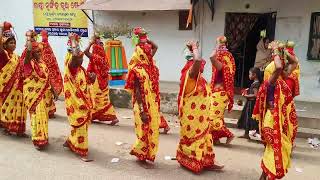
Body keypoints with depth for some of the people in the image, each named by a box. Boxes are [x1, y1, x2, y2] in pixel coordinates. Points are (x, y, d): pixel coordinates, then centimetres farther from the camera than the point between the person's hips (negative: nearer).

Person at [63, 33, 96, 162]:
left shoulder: (81, 69, 10)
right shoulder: (70, 67, -14)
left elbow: (87, 82, 16)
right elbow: (74, 55, -34)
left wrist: (92, 77, -5)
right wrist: (73, 41, -22)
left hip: (83, 101, 8)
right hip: (75, 102, -8)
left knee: (82, 124, 18)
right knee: (80, 124, -4)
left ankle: (70, 142, 40)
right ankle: (82, 152, 5)